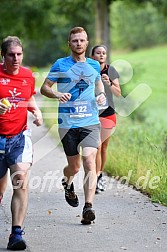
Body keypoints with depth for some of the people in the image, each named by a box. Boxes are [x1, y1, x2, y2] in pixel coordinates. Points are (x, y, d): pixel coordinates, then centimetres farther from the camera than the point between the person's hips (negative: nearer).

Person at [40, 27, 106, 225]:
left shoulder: (94, 65, 10)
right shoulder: (61, 65, 1)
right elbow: (44, 88, 4)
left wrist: (101, 95, 8)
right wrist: (57, 94, -16)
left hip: (91, 121, 1)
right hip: (68, 123, -1)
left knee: (89, 160, -17)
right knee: (74, 166, 7)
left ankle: (88, 207, -19)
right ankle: (67, 183, 44)